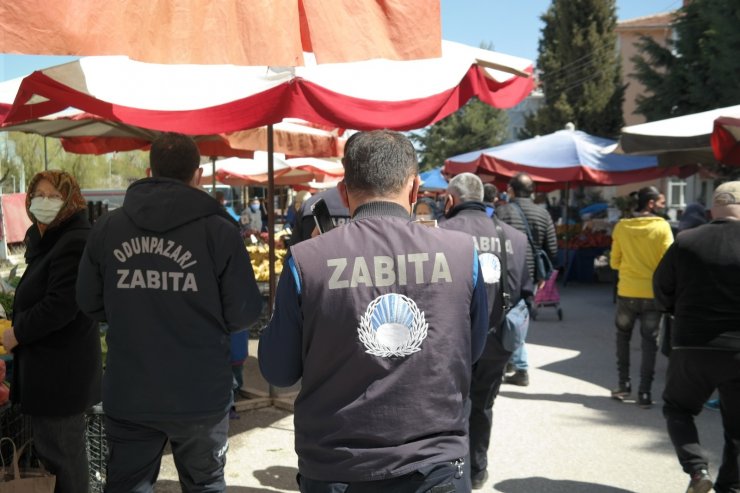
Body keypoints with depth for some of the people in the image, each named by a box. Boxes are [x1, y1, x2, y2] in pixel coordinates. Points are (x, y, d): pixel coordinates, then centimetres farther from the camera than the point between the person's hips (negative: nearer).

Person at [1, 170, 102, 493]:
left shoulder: (74, 243, -19)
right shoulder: (48, 240, 14)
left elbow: (60, 306, -26)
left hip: (61, 368, -10)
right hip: (49, 361, 10)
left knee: (62, 451, 1)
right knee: (51, 445, 20)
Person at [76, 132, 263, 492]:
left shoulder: (107, 226, -3)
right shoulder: (219, 230, -13)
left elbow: (88, 302, 4)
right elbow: (244, 313, -11)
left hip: (126, 395, 2)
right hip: (199, 394, -2)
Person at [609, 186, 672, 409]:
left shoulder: (621, 226, -2)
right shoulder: (662, 227, -9)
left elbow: (614, 262, 4)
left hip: (626, 292, 2)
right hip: (652, 294, -2)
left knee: (623, 336, 20)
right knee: (649, 343, 7)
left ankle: (624, 384, 18)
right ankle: (644, 393, 4)